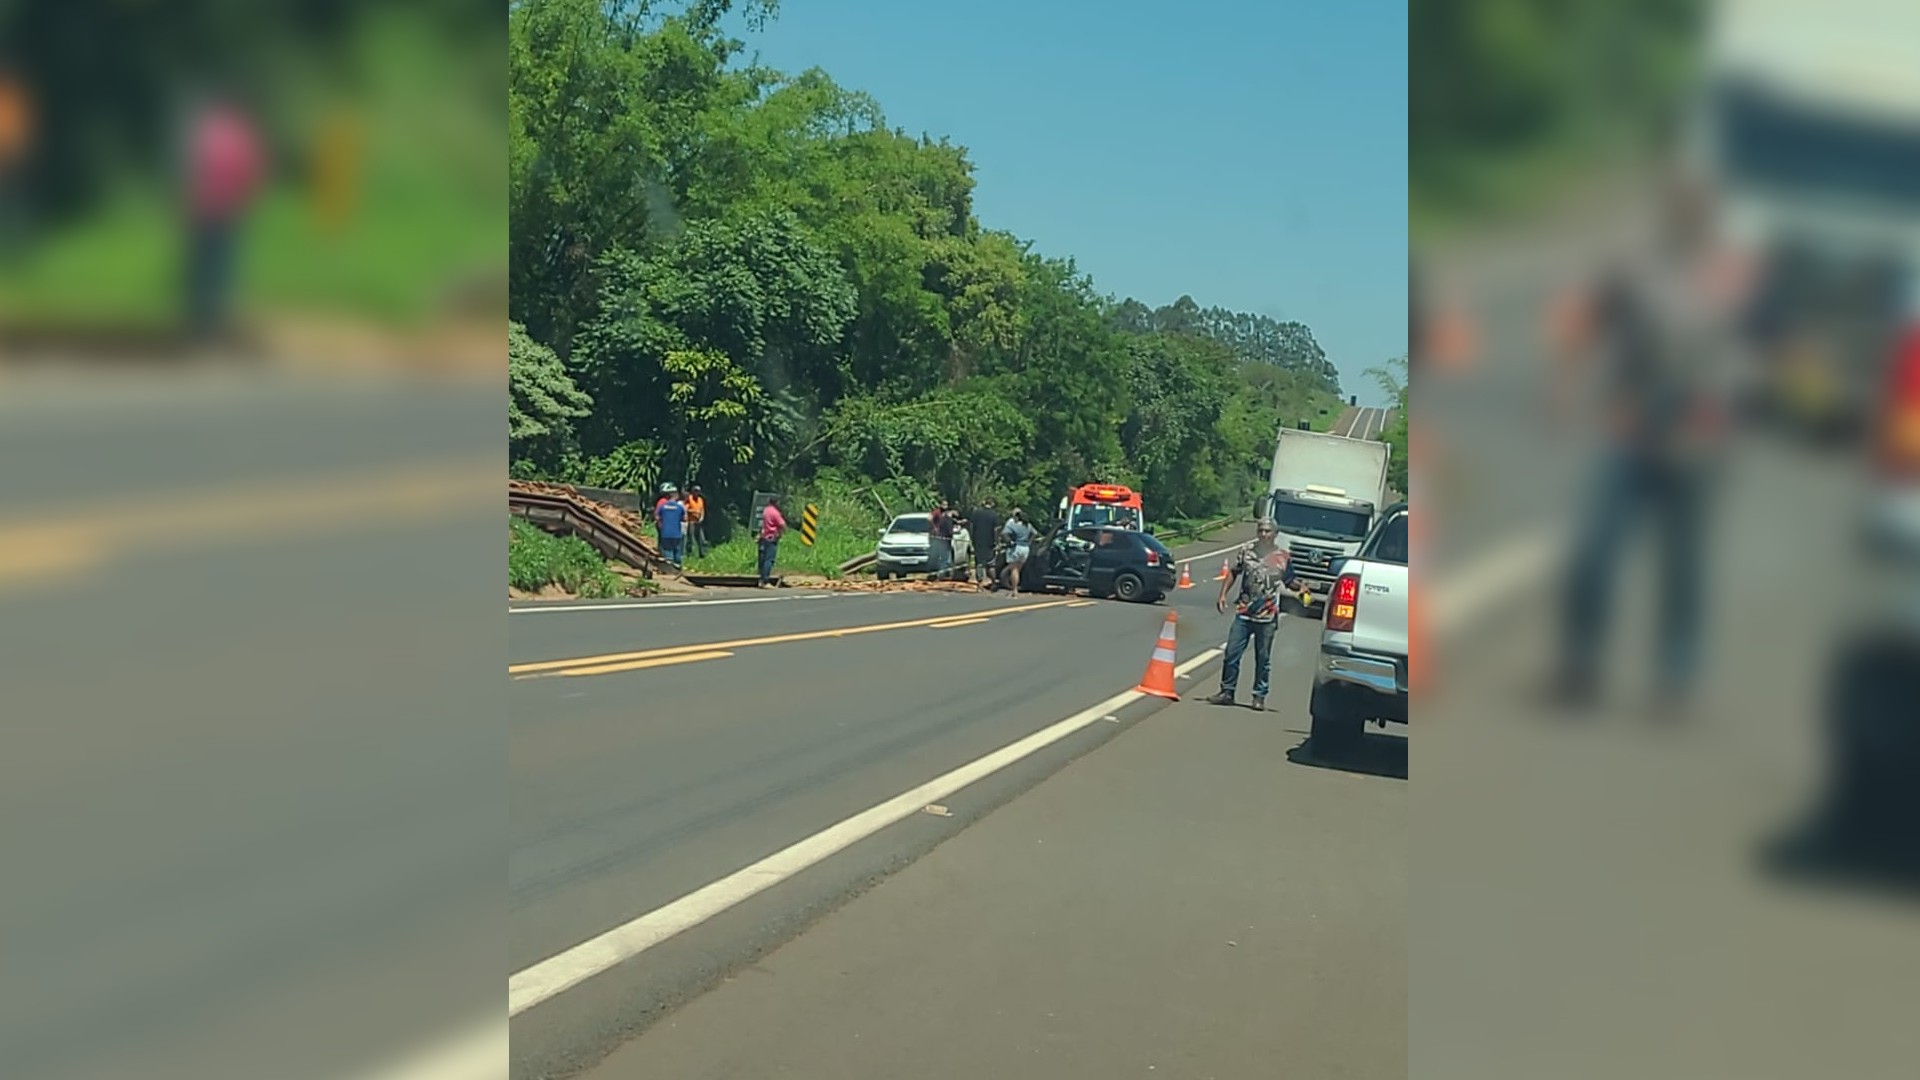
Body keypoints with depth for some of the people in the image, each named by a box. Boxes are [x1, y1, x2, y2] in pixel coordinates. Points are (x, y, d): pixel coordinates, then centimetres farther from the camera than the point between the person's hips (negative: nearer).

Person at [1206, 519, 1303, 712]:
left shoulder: (1282, 558, 1)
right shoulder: (1246, 551, 5)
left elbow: (1290, 582, 8)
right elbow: (1233, 573, 14)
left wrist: (1300, 586, -14)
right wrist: (1223, 595, 5)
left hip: (1267, 617, -2)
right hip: (1244, 613, 2)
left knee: (1263, 659, 4)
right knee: (1232, 653, 0)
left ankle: (1259, 696, 13)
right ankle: (1227, 691, 10)